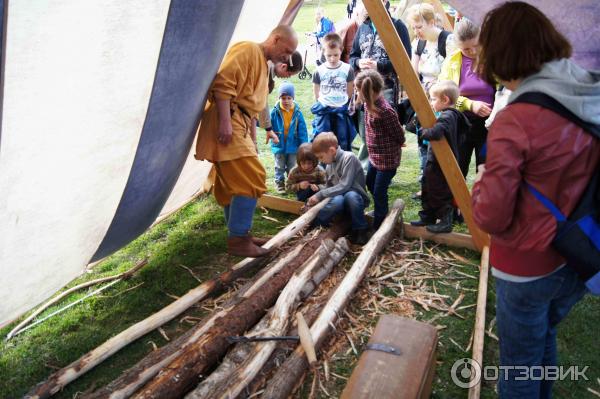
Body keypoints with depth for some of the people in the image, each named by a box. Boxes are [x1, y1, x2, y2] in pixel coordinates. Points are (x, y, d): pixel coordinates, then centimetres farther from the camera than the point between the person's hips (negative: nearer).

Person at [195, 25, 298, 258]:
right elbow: (223, 81, -19)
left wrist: (252, 140, 24)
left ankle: (239, 235, 21)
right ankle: (238, 239, -6)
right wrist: (225, 121, -26)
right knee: (251, 179, -13)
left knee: (232, 183, 12)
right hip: (227, 122, -10)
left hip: (238, 124, 10)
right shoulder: (248, 50, -5)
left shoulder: (263, 65, 26)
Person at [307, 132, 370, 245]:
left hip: (356, 197, -3)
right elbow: (329, 187, 13)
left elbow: (344, 186, -24)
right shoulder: (329, 166, 6)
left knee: (350, 196, -40)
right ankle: (314, 224, -15)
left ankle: (361, 230, -18)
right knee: (338, 200, -35)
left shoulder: (349, 157, -16)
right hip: (340, 197, 4)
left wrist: (320, 195, -22)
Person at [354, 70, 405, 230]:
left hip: (387, 158, -9)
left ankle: (378, 227, 15)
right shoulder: (369, 103, -2)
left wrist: (392, 145, 0)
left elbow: (399, 136, -17)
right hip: (375, 155, 10)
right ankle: (381, 211, 47)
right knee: (370, 184, 25)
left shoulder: (385, 111, -28)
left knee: (379, 192, 0)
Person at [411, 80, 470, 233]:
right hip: (435, 163, 10)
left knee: (442, 194, 3)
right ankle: (427, 217, 33)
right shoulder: (452, 115, 9)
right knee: (429, 190, 20)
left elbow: (436, 132, -40)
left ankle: (445, 222, 17)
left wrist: (424, 132, -19)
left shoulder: (447, 116, -22)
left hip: (441, 165, -10)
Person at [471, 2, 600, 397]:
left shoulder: (515, 120, -25)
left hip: (529, 266, -7)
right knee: (545, 338, 30)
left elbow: (491, 217, -22)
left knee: (519, 364, 15)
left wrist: (482, 181, -4)